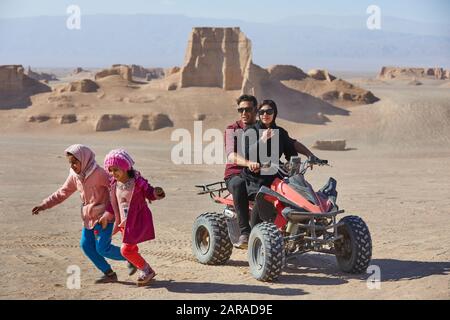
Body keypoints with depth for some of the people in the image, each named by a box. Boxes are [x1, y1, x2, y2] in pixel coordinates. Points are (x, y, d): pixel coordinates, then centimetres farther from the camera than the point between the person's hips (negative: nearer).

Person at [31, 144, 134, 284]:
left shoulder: (99, 173, -20)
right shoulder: (74, 175, 2)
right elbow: (63, 192, 12)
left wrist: (108, 214, -22)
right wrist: (44, 205, 5)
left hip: (103, 216, -8)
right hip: (89, 217, 8)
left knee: (102, 248, -9)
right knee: (86, 245, 4)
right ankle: (109, 274, 13)